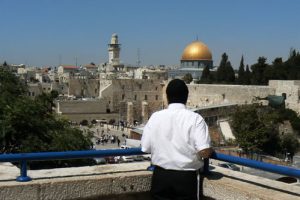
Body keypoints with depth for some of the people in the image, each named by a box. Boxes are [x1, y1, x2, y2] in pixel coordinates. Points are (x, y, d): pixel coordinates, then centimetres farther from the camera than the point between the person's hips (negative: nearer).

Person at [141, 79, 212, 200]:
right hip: (186, 177, -2)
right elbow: (204, 152, -18)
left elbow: (146, 148, 2)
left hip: (160, 176, 2)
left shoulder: (155, 117, -3)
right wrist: (210, 151, 5)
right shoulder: (194, 118, -11)